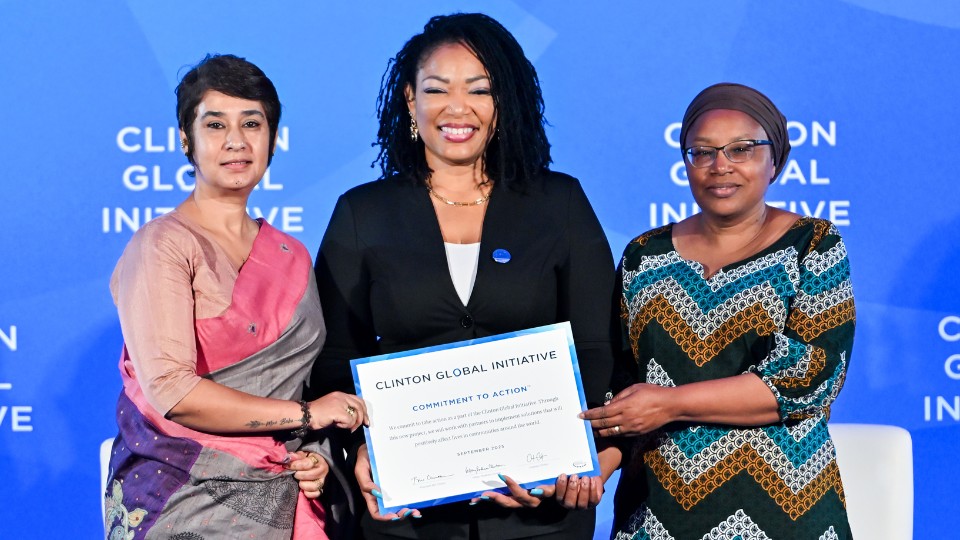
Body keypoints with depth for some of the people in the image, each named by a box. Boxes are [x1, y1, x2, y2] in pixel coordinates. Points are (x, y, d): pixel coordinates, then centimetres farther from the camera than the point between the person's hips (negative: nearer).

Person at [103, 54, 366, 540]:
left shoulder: (291, 257, 12)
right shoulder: (162, 245, -8)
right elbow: (169, 389, -18)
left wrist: (315, 455, -2)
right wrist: (304, 414, -13)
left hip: (282, 499, 5)